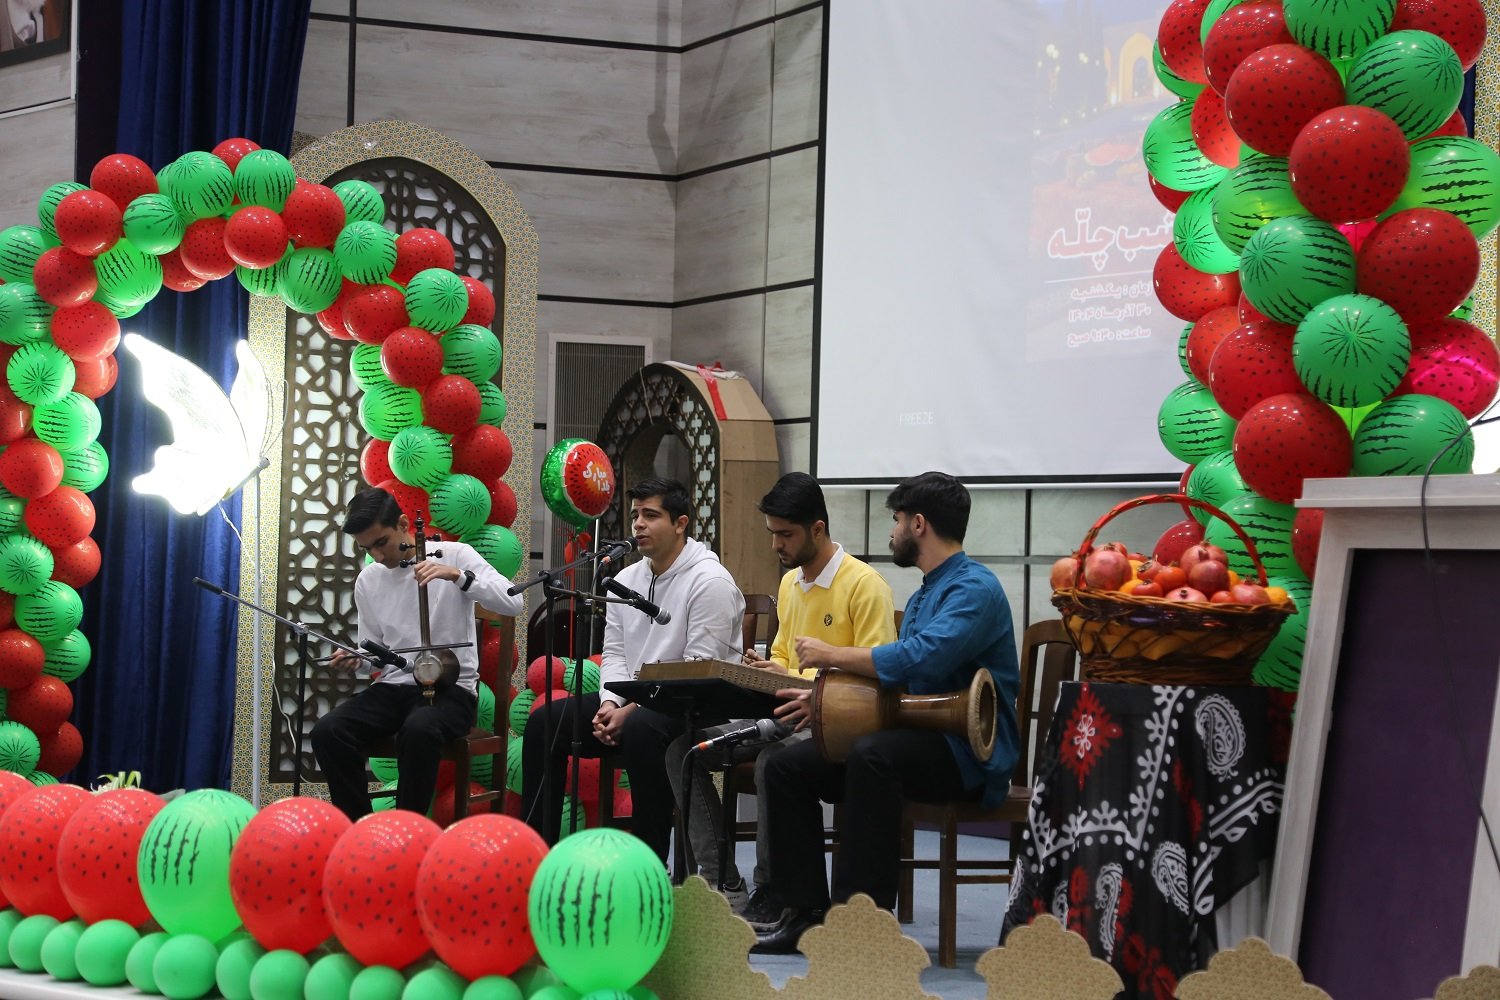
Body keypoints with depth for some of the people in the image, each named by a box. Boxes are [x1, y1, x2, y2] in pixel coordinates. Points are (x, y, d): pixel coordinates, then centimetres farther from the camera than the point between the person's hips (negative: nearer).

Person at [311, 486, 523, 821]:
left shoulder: (453, 555, -4)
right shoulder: (368, 580, 11)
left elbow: (512, 603, -15)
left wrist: (457, 575, -27)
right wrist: (357, 658, -4)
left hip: (451, 687, -5)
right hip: (393, 686, 5)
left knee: (418, 730, -39)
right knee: (327, 731, -22)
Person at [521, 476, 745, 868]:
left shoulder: (709, 580, -13)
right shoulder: (626, 579, 13)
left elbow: (699, 670, -18)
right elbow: (613, 652, 13)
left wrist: (632, 710, -20)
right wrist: (609, 703, -8)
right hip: (630, 700, 8)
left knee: (641, 729, -38)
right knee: (545, 720, -6)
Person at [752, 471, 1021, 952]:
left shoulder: (974, 589, -14)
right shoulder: (923, 596, 20)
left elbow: (920, 659, -30)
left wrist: (832, 655, -18)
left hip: (969, 752, -10)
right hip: (917, 739, 10)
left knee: (871, 755, -39)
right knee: (787, 766, -1)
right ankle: (802, 910, -3)